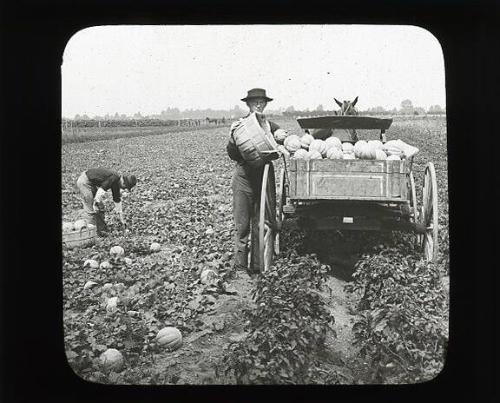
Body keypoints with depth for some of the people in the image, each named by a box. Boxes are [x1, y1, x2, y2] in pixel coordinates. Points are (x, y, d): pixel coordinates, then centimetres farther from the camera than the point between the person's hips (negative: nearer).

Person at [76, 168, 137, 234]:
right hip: (84, 182, -10)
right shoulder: (113, 178, -21)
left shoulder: (116, 183, 8)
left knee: (100, 208, 12)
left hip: (91, 183, 10)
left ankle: (102, 228, 21)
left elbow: (117, 200, 17)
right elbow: (101, 190, -27)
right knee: (91, 210, -6)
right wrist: (96, 203, -19)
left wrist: (122, 218, 22)